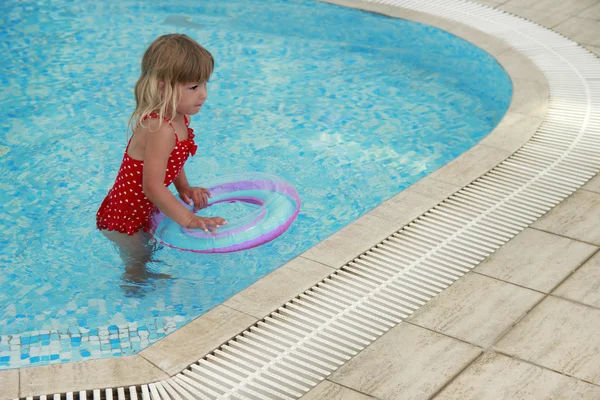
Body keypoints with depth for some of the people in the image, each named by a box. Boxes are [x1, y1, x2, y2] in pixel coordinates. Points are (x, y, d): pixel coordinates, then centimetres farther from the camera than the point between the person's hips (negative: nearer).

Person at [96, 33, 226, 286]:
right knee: (136, 266, 16)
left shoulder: (179, 118, -6)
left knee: (151, 253, 31)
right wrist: (188, 219, -32)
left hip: (145, 209, 9)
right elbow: (152, 186, -37)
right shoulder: (160, 130, -37)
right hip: (124, 217, -8)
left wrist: (184, 188, -1)